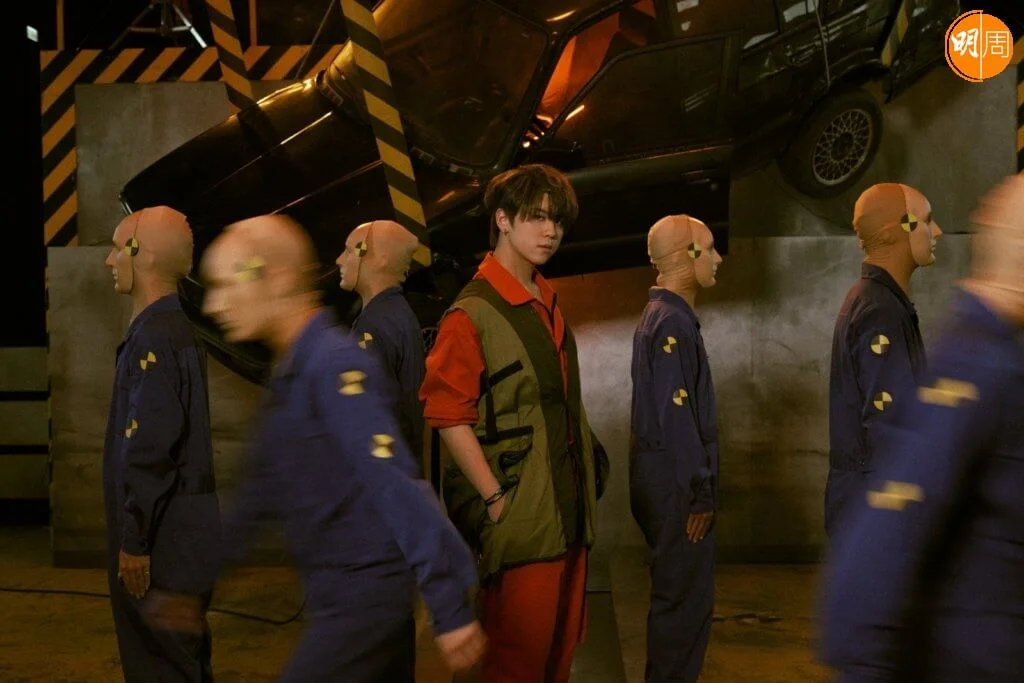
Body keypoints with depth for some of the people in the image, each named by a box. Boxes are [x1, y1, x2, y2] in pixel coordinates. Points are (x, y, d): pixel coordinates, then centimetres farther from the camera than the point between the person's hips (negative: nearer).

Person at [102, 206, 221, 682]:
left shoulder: (153, 338, -18)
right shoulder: (176, 329, 11)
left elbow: (151, 451, -22)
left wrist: (134, 541, -17)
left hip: (164, 539, -9)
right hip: (182, 534, 10)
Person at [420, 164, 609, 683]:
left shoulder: (549, 305, 12)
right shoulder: (473, 313, -12)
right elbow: (449, 416, -15)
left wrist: (587, 481, 13)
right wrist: (495, 499, -17)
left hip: (569, 509, 8)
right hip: (520, 515, -7)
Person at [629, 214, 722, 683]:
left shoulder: (663, 316, 14)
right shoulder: (672, 323, -17)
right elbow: (676, 417, -22)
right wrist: (699, 494, -17)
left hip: (668, 480, 10)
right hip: (676, 485, -10)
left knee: (679, 596, 17)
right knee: (686, 600, -2)